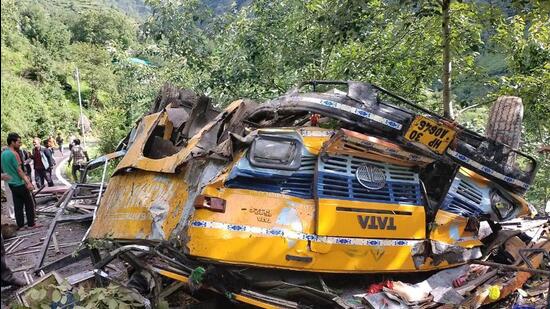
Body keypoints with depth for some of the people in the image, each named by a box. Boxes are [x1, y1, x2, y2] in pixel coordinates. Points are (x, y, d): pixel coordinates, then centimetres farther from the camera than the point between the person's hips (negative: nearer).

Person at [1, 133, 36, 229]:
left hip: (11, 184, 8)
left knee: (17, 205, 10)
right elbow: (19, 170, -20)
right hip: (19, 183, -8)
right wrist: (28, 182, -20)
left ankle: (20, 225, 11)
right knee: (29, 204, 2)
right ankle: (31, 224, 5)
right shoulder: (14, 154, -17)